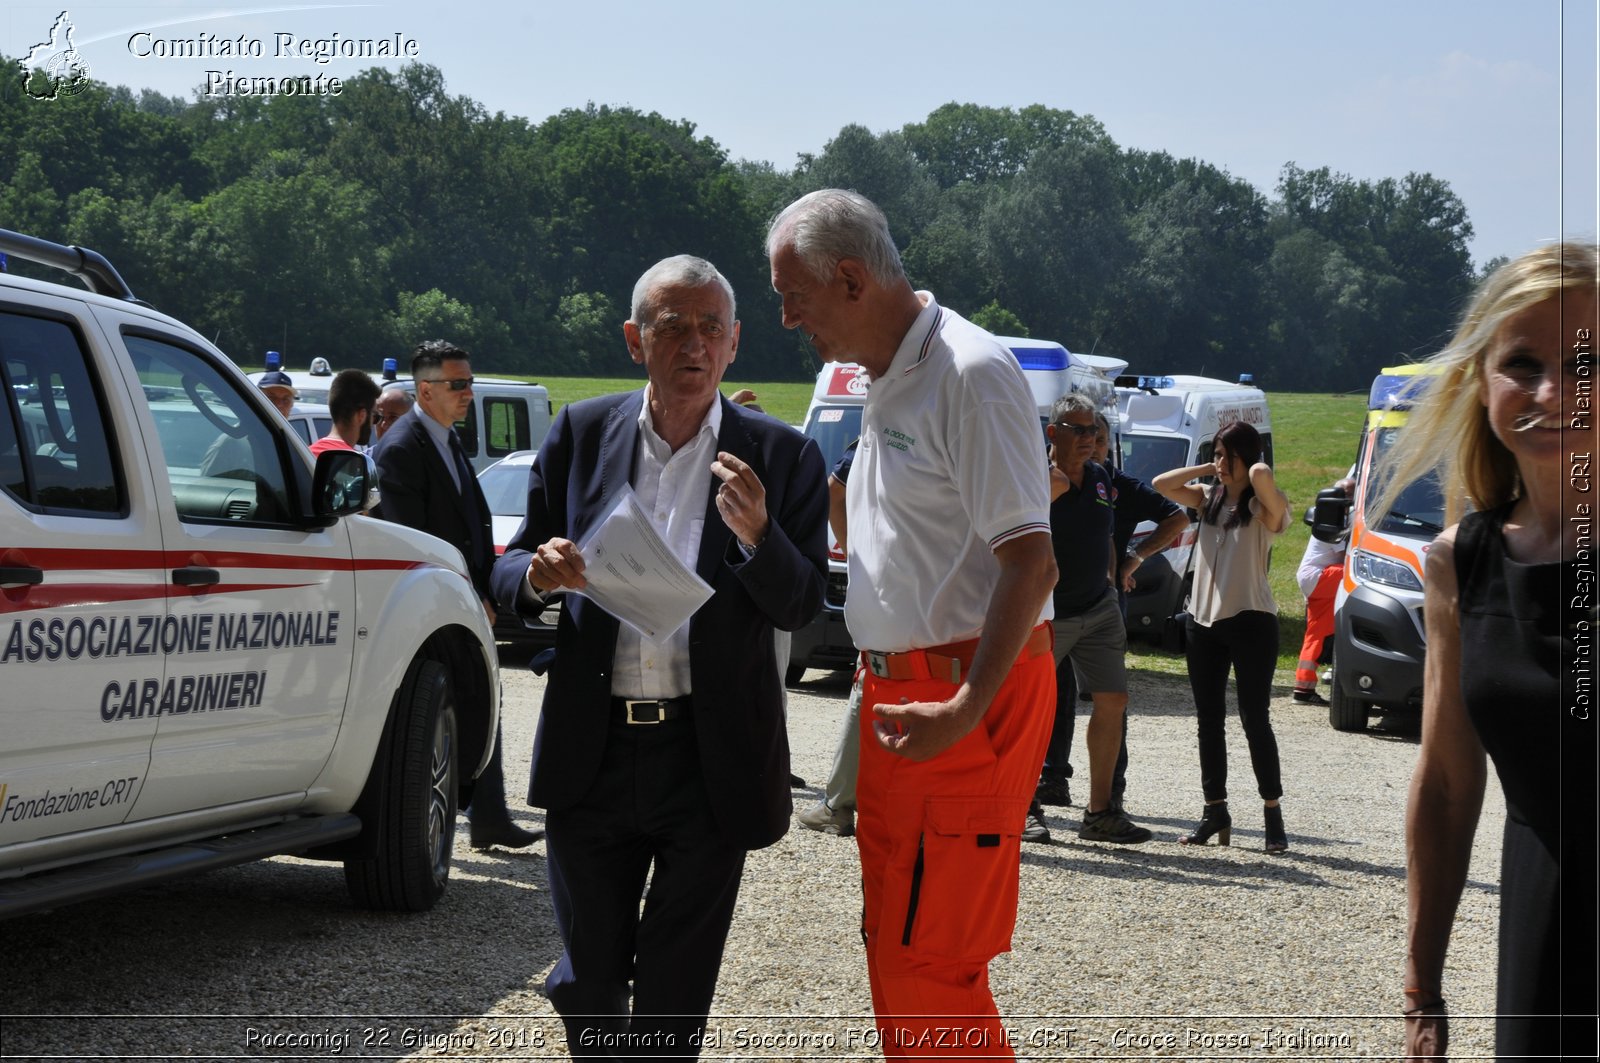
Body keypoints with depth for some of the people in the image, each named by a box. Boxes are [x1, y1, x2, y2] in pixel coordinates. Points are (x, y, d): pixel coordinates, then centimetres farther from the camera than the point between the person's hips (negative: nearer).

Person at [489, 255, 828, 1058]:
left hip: (710, 759, -1)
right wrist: (537, 573, -16)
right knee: (587, 983, 10)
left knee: (674, 996, 8)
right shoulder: (581, 434, 4)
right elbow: (509, 573, 8)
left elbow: (801, 606, -3)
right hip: (593, 751, 2)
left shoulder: (781, 456, -1)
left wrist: (757, 534, -22)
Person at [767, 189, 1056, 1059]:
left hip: (966, 693, -10)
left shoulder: (970, 373, -15)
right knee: (893, 946, 15)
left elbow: (1031, 561, -21)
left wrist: (965, 710, -26)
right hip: (897, 688, 10)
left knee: (928, 959, -9)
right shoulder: (884, 381, 15)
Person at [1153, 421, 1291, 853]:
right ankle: (1215, 811, 15)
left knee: (1255, 719, -5)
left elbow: (1262, 474, -28)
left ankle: (1273, 814, 0)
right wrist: (1207, 470, 1)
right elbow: (1161, 485, 3)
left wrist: (1246, 471, -7)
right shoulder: (1208, 498, 12)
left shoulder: (1265, 506, -7)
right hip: (1203, 620, 6)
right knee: (1208, 721, 8)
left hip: (1251, 622, -6)